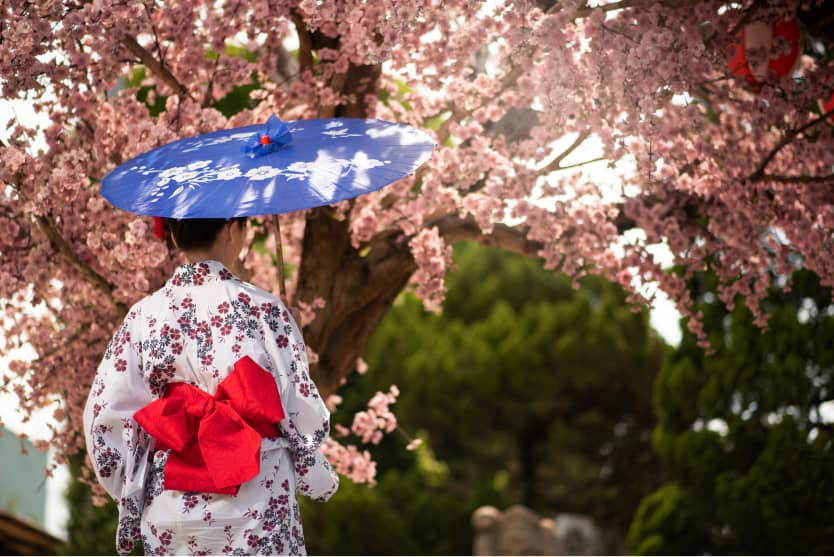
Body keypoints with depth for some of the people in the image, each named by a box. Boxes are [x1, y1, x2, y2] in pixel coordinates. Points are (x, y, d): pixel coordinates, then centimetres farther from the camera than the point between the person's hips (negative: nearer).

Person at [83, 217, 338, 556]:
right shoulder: (262, 310, -8)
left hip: (168, 514, 3)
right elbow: (303, 411, -4)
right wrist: (321, 480, 14)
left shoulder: (144, 316, 1)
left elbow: (106, 418, 0)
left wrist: (132, 501, 13)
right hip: (255, 513, -3)